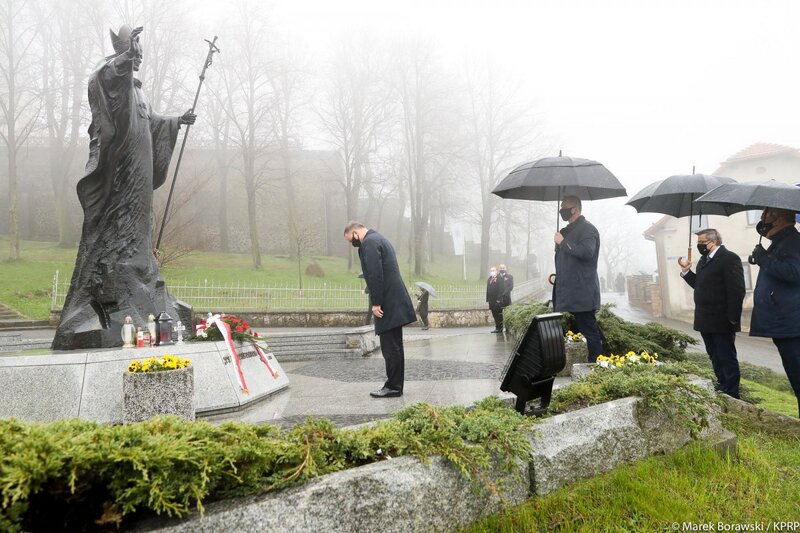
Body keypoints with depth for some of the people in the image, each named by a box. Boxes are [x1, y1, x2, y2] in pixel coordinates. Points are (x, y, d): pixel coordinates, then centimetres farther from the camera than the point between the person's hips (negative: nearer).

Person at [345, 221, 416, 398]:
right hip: (394, 302, 11)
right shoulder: (379, 239, 21)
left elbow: (375, 275, -20)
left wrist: (376, 303, -18)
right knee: (394, 347, 13)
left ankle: (393, 386, -1)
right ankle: (395, 385, 19)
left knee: (390, 347, -5)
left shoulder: (370, 242, -11)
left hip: (387, 304, -11)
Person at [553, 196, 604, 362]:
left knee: (589, 331, -6)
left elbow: (587, 252, -26)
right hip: (570, 293, 9)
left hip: (582, 293, -9)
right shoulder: (569, 230, 20)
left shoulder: (587, 229, -9)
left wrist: (563, 242, -18)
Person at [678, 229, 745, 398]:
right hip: (706, 321, 9)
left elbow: (737, 290, -18)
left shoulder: (729, 258, -14)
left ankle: (731, 395, 9)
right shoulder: (704, 260, 14)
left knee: (727, 358, 1)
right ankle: (721, 388, 26)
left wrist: (733, 317, -19)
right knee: (715, 357, 16)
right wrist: (686, 271, 3)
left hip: (722, 321, -9)